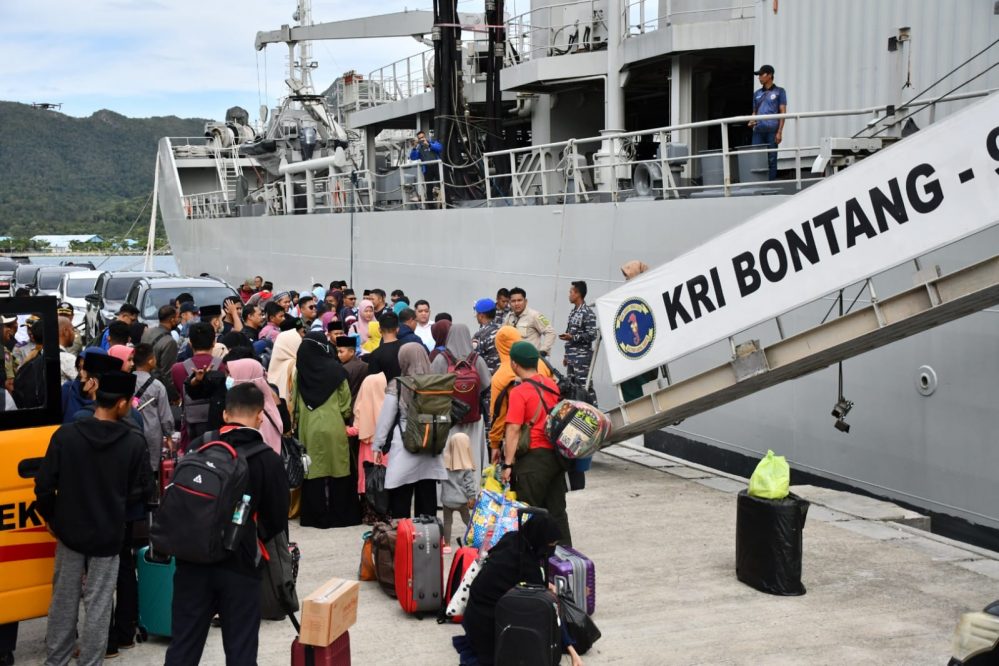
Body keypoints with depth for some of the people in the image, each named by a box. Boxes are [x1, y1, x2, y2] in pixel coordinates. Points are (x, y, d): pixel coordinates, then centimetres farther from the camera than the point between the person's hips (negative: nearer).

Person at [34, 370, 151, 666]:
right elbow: (142, 491, -6)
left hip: (70, 531, 2)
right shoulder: (134, 443, -14)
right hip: (108, 535, -2)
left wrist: (53, 518, 8)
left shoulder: (65, 435, -11)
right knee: (98, 605, 9)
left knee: (64, 600, 16)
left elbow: (44, 485, -9)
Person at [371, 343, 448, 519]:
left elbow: (385, 419, -3)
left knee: (400, 504, 3)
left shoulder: (397, 387, -8)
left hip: (404, 450, -4)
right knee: (427, 501, 10)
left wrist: (377, 445, 6)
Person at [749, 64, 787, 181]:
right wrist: (752, 122, 0)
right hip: (758, 130, 4)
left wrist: (779, 132, -8)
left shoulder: (779, 91, 6)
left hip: (772, 130, -4)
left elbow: (783, 112, 0)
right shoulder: (757, 94, 18)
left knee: (771, 159, -2)